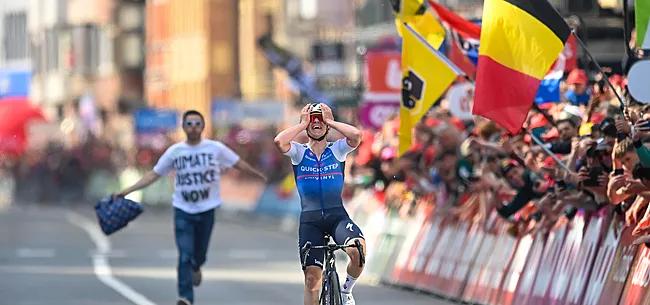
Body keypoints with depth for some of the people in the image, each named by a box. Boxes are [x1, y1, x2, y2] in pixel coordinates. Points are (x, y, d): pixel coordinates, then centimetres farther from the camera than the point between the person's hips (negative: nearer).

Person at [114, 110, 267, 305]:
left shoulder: (216, 148, -6)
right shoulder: (174, 151, -4)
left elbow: (238, 163, 7)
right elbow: (154, 174, 0)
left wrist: (259, 175, 15)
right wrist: (128, 190, -6)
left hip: (206, 209, 1)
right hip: (183, 211, -1)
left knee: (200, 253, 14)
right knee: (185, 255, -10)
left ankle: (195, 267, 51)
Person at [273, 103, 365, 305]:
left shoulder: (337, 150, 4)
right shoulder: (299, 152, 4)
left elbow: (356, 134, -17)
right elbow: (279, 141, -18)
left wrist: (329, 121, -7)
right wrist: (303, 124, -7)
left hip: (337, 215, -1)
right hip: (310, 220, 1)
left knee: (358, 250, -30)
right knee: (312, 277, -4)